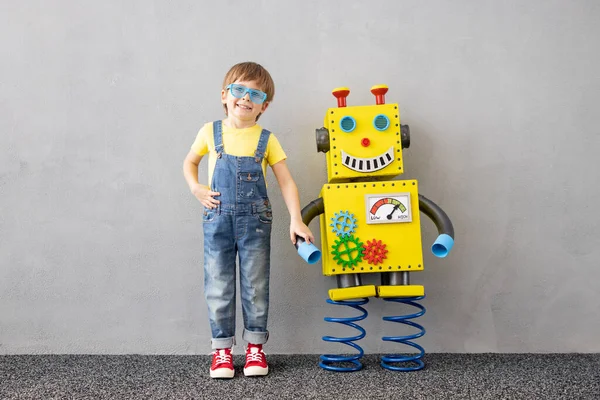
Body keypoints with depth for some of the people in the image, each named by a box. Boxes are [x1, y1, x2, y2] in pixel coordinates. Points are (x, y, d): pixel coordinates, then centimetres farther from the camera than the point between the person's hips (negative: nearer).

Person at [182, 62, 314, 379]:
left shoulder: (266, 140, 2)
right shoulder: (211, 132, 4)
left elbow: (286, 181, 0)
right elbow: (189, 163, 19)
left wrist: (296, 219, -11)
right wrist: (196, 189, 0)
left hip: (255, 221, 0)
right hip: (217, 221, 1)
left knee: (256, 286, 6)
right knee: (218, 287, 5)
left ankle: (255, 347, 20)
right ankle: (222, 349, 16)